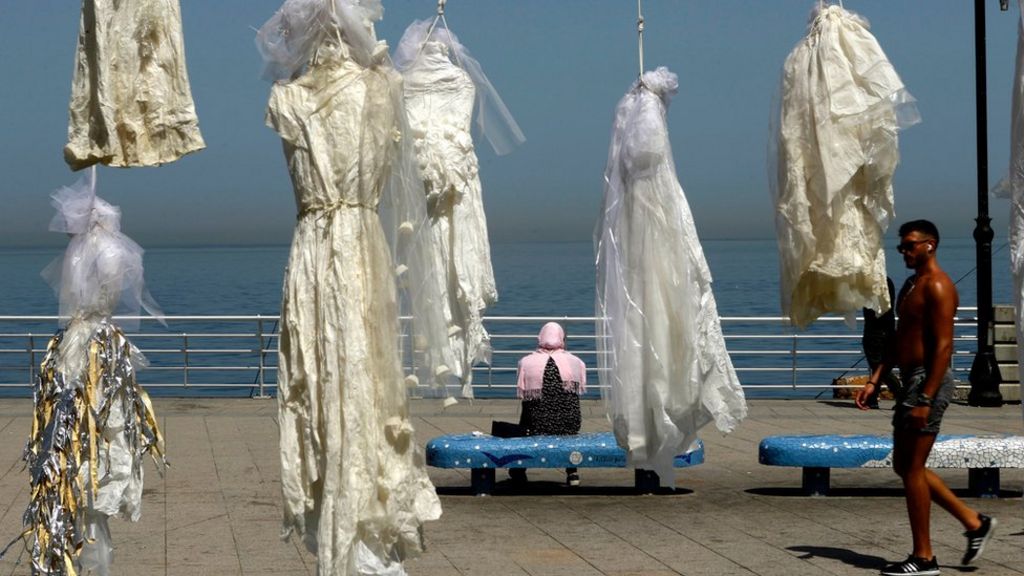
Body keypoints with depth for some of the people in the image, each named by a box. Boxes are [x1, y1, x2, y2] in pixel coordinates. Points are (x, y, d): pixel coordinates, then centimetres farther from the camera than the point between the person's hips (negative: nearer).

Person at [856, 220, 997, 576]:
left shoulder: (937, 287, -14)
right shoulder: (911, 285, 17)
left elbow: (943, 346, -20)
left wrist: (925, 400, -24)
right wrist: (874, 382, 13)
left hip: (929, 382, -10)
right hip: (911, 382, 10)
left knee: (912, 468, -6)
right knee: (904, 466, 14)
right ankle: (974, 523, 20)